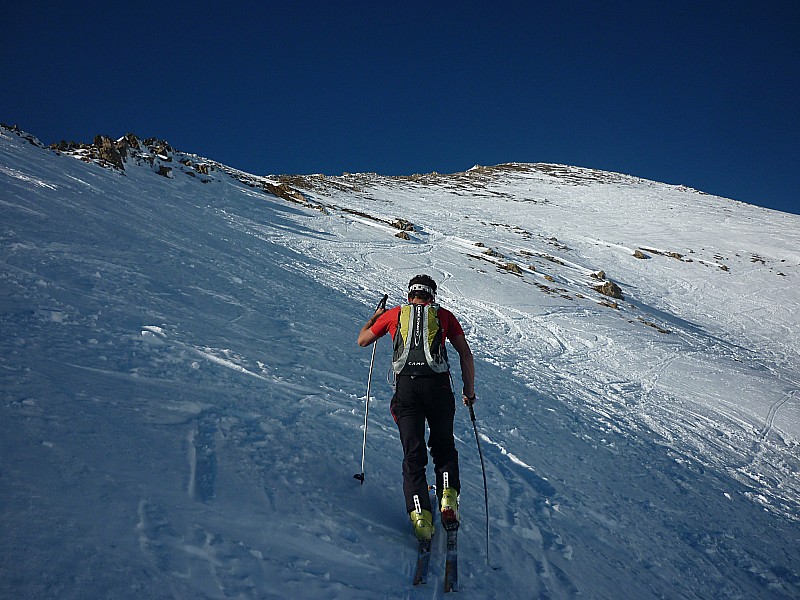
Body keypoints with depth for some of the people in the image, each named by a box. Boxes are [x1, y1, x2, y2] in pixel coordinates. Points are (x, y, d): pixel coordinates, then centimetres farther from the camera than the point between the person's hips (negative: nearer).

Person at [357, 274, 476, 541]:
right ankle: (448, 497, -1)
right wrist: (469, 391, 19)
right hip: (438, 385, 0)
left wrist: (374, 316, 46)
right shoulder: (444, 315, 16)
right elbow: (466, 354, 10)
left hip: (406, 386, 0)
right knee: (444, 446, 17)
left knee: (413, 453, 4)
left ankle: (420, 512, -10)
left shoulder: (394, 314, 17)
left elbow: (362, 340, 29)